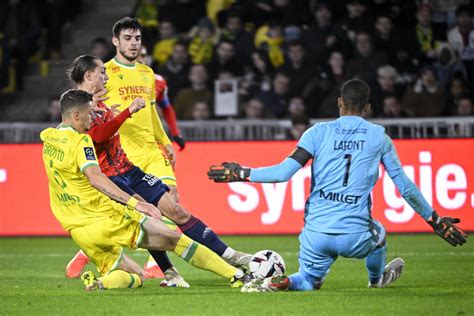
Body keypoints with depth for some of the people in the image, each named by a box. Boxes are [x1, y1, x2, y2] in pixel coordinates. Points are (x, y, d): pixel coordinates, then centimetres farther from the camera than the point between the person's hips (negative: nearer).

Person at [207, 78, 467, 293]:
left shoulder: (319, 132, 3)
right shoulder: (378, 137, 5)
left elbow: (284, 172, -6)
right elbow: (404, 185, 9)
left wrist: (241, 174, 5)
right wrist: (435, 220, 18)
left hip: (316, 233, 0)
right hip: (356, 238, 0)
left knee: (309, 281, 22)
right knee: (377, 232, 34)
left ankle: (278, 283, -9)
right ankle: (377, 279, 56)